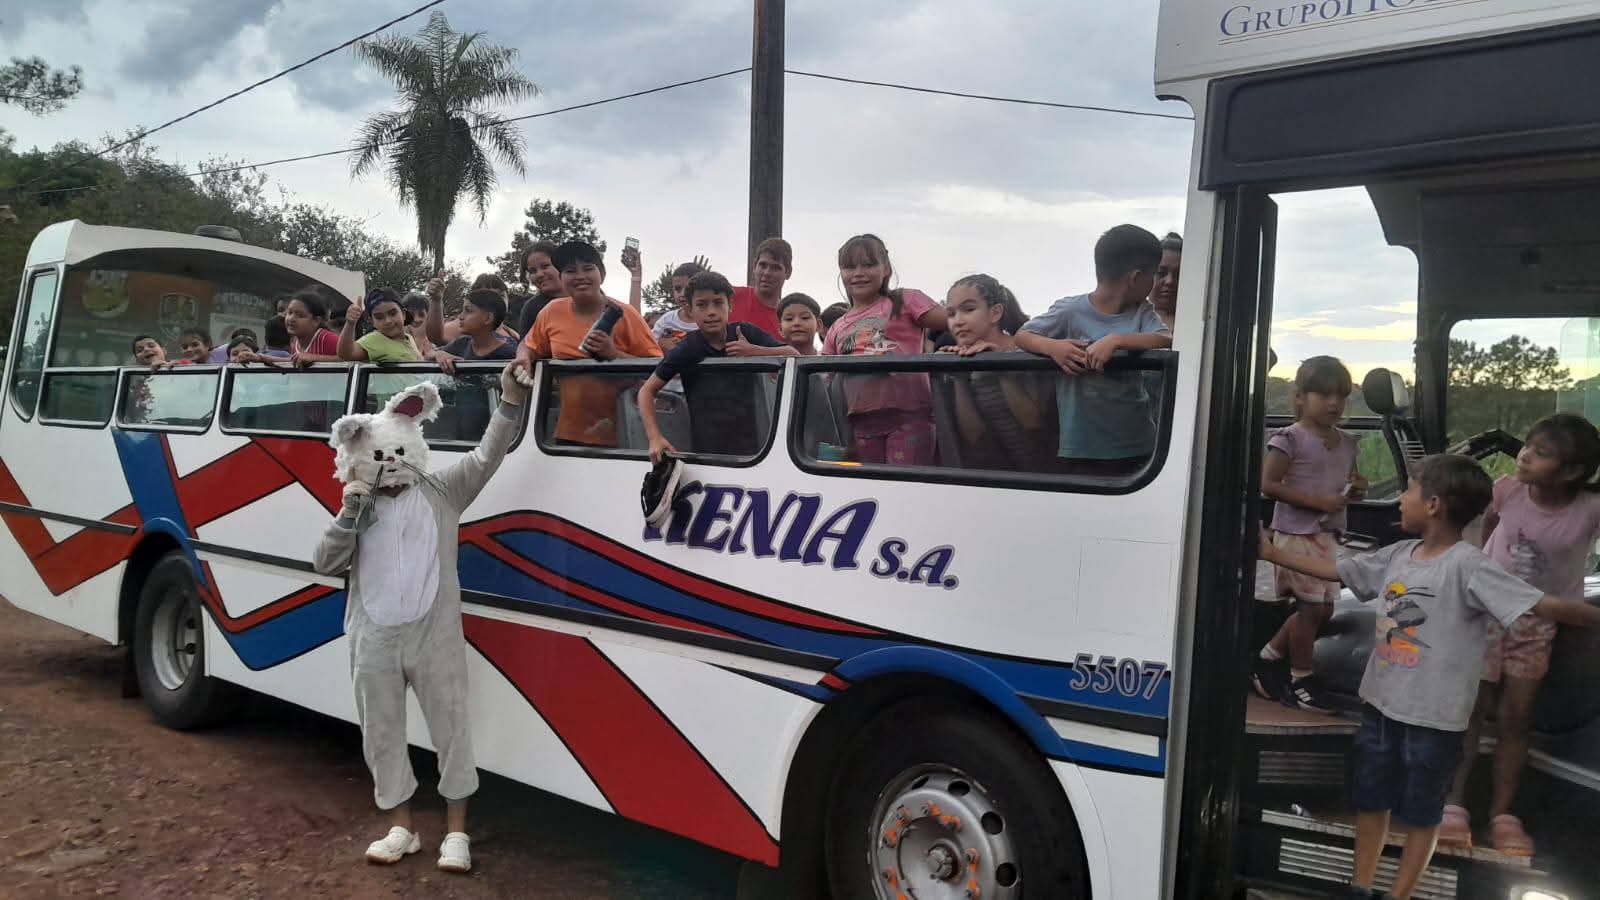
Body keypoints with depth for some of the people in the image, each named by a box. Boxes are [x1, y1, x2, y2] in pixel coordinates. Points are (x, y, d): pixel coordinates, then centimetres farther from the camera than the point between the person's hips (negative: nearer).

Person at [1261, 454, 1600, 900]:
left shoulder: (1468, 566, -19)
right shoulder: (1398, 555, 3)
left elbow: (1545, 605, -25)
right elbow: (1334, 570, 12)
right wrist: (1272, 553, 13)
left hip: (1433, 717, -7)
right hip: (1381, 704, 7)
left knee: (1421, 813, 11)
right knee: (1370, 799, 19)